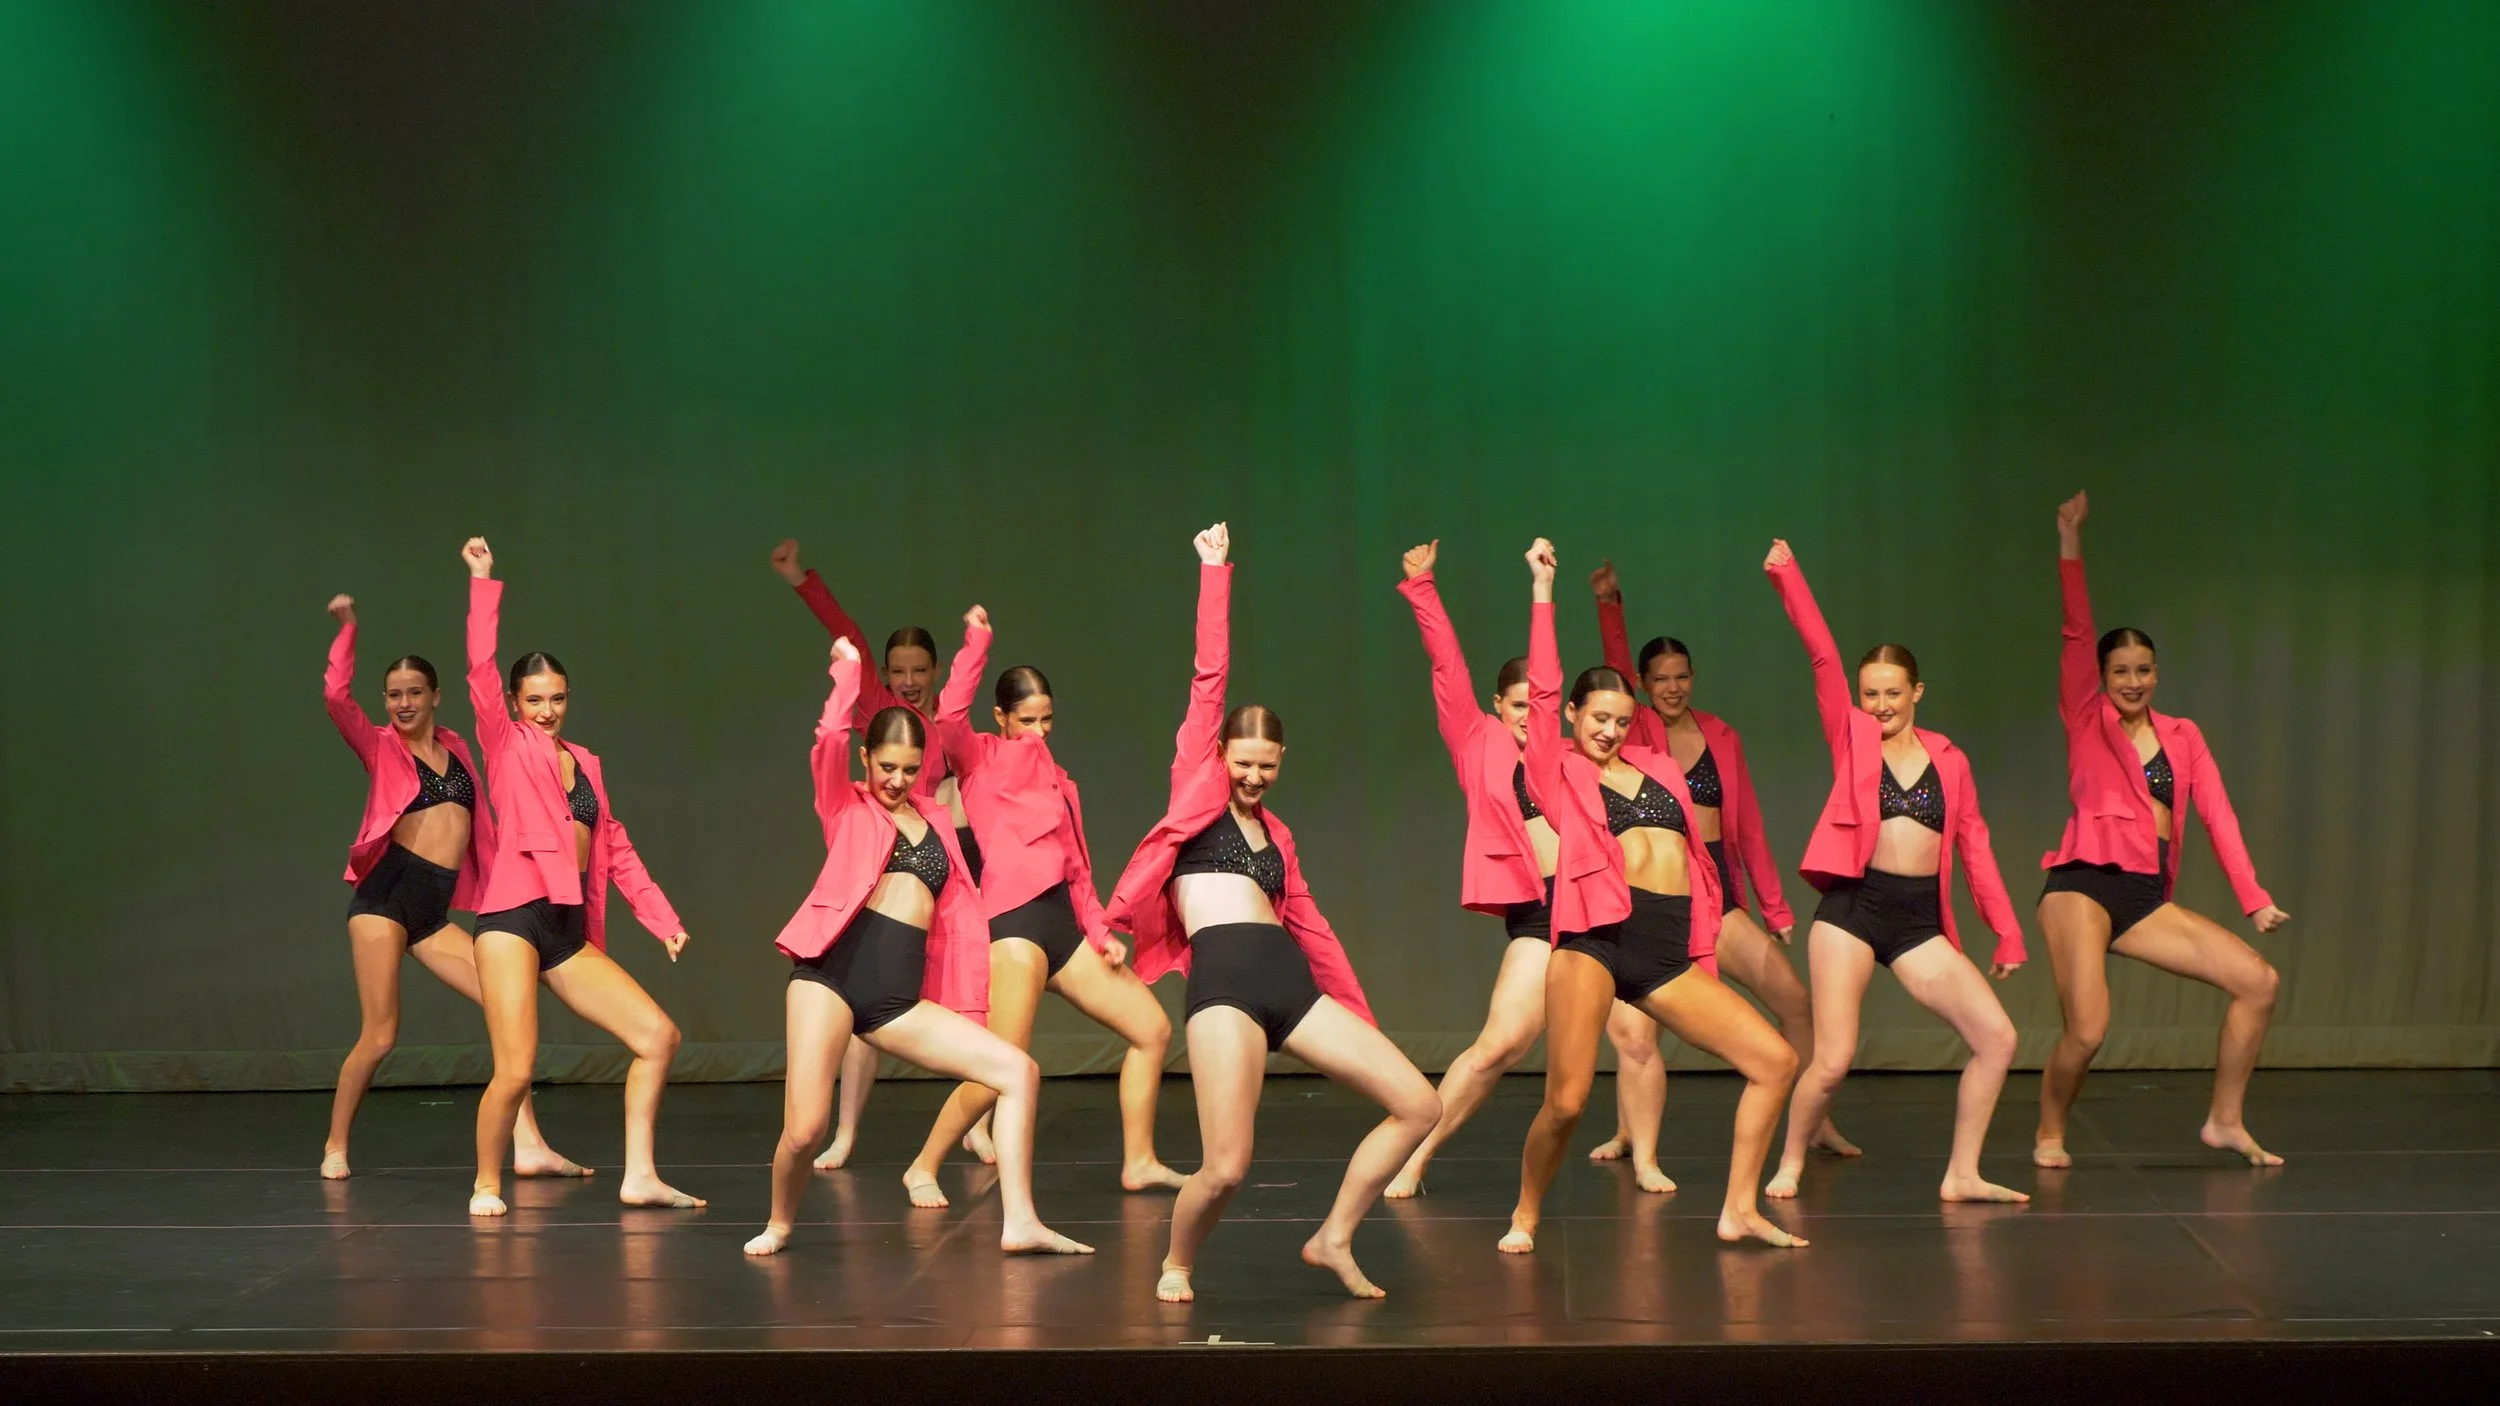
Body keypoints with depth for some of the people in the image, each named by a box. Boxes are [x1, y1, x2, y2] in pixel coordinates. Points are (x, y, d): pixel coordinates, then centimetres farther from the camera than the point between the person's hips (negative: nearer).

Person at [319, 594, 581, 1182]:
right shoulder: (380, 747, 2)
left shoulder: (454, 748, 16)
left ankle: (528, 1146, -6)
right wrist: (347, 629, -15)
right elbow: (336, 697, -15)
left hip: (435, 909, 5)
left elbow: (479, 823, 21)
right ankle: (336, 1146, 13)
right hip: (386, 895, -5)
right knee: (379, 1037, -7)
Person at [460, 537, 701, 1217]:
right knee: (515, 1071, -13)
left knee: (659, 1035, -1)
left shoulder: (585, 761, 19)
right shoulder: (506, 745, 4)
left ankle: (639, 1175, 6)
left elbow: (615, 848, 19)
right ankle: (486, 1183, 10)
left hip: (572, 931, 6)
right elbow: (481, 669, -10)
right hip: (514, 919, -6)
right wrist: (483, 582, -11)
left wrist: (662, 917, 13)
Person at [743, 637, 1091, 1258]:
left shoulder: (935, 818, 21)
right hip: (832, 974, -4)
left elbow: (960, 916, 20)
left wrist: (967, 1008, 14)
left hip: (900, 998, 4)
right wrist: (847, 669, 1)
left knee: (1019, 1071, -7)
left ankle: (1019, 1223, -5)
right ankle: (780, 1224, 18)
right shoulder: (846, 808, 10)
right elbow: (829, 741, -11)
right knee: (803, 1131, -14)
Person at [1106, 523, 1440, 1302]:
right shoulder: (1197, 787, 10)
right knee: (1225, 1168, -16)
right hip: (1224, 980, -6)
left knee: (1418, 1104, -1)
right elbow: (1209, 676, 5)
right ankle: (1176, 1265, 16)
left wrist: (1363, 1022, 23)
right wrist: (1215, 571, 5)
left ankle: (1332, 1238, 14)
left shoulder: (1275, 830, 24)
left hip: (1293, 984, 6)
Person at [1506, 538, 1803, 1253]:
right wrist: (1542, 589, -3)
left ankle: (1738, 1210, 9)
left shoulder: (1660, 769, 21)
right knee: (1565, 1104, -16)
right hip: (1596, 940, -5)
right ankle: (1525, 1217, 10)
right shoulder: (1559, 773, 8)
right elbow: (1542, 689, -3)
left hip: (1668, 953, 5)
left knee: (1776, 1062, -1)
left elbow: (1692, 863, 22)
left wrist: (1702, 951, 16)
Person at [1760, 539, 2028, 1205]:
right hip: (1852, 906, -3)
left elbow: (1974, 846, 12)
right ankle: (1790, 1164, 16)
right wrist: (1787, 577, -14)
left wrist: (2007, 931, 9)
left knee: (1996, 1037, -6)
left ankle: (1961, 1175, 6)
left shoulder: (1947, 758, 12)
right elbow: (1822, 656, -5)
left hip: (1919, 919, 3)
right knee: (1833, 1061, -9)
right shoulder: (1852, 737, 6)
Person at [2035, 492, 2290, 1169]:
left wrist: (2254, 898, -2)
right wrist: (2070, 543, -14)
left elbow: (2217, 814, 7)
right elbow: (2076, 634, -6)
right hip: (2083, 885, -5)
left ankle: (2224, 1121, 12)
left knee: (2259, 980, -3)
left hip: (2147, 900, 5)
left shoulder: (2183, 735, 15)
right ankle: (2049, 1133, 9)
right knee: (2086, 1031, -20)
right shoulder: (2087, 722, 5)